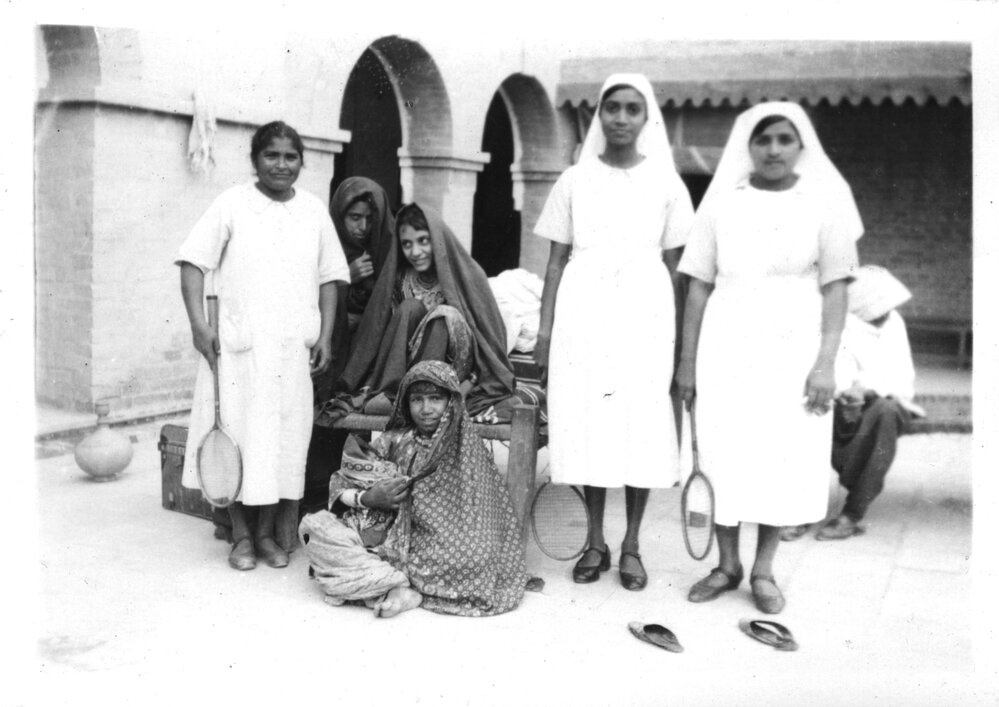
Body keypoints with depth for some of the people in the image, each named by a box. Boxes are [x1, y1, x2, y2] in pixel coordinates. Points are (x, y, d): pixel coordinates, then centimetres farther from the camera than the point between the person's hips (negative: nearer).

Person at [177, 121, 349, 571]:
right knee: (239, 434, 1)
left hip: (294, 348, 3)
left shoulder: (314, 210, 9)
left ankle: (268, 532, 19)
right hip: (238, 345, -3)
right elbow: (193, 262, -5)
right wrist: (198, 323, -15)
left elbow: (329, 277, 11)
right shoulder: (232, 204, -1)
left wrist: (325, 335, 4)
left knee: (285, 437, 5)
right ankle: (241, 534, 14)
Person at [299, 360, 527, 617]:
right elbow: (339, 482, 6)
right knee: (315, 526, -18)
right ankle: (403, 586, -24)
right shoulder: (394, 441, 6)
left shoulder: (468, 451, 0)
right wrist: (366, 498, -15)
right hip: (385, 538, 3)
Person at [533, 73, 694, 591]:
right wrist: (545, 327, 1)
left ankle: (631, 546, 11)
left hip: (643, 313, 0)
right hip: (584, 311, 1)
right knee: (587, 424, 1)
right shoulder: (574, 180, 9)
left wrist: (676, 334, 1)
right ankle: (595, 542, 14)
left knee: (641, 426, -1)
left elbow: (673, 267, 7)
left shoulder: (665, 183, 7)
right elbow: (556, 260, 8)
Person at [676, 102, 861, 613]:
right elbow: (699, 284, 4)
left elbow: (835, 287, -2)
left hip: (793, 344, -1)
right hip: (728, 343, 1)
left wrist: (826, 361, -10)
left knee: (785, 457, 2)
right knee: (723, 453, 4)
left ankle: (763, 569, 17)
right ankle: (727, 565, 18)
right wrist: (687, 359, 2)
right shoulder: (723, 200, 3)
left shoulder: (825, 198, 0)